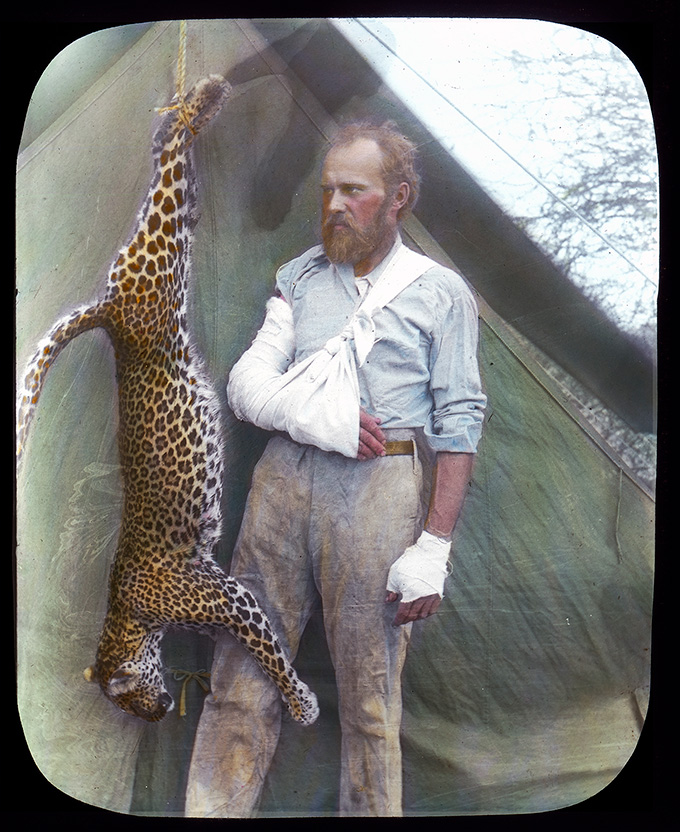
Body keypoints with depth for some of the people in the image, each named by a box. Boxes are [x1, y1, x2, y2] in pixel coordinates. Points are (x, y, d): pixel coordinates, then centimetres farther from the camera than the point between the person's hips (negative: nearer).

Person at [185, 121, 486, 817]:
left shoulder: (441, 291, 8)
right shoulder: (299, 277, 17)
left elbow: (459, 422, 2)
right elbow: (244, 381, 10)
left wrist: (433, 546, -6)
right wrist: (306, 412, -12)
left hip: (379, 486, -2)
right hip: (284, 478, 3)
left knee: (369, 696, 3)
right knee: (241, 681, 3)